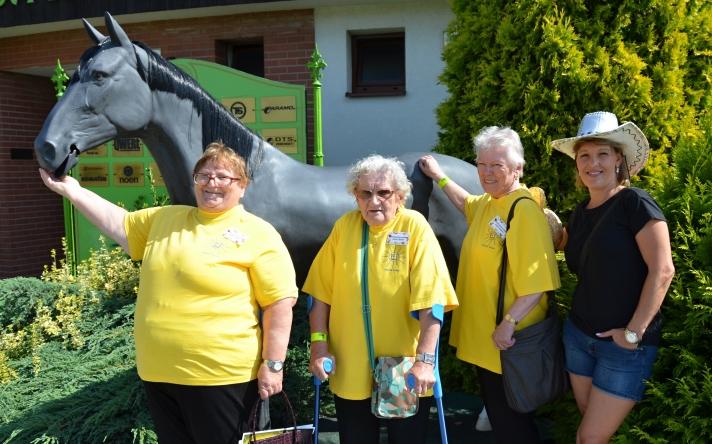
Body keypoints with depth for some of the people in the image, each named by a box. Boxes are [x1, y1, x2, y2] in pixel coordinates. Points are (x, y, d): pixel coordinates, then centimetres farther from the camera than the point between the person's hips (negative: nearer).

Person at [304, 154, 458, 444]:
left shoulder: (414, 226, -10)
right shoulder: (344, 226, 0)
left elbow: (431, 301, -17)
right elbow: (321, 292, 2)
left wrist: (425, 359, -22)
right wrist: (319, 343, -3)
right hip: (349, 370, 3)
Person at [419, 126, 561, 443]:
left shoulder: (525, 209, -21)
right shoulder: (487, 203, 8)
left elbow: (539, 280, -26)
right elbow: (466, 202, 34)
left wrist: (509, 323, -26)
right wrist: (438, 175, 36)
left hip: (507, 339, -9)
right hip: (482, 335, 9)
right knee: (495, 410, 23)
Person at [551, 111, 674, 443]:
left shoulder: (635, 203, -15)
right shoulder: (580, 214, 7)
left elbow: (662, 270, -20)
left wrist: (634, 332, -18)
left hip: (626, 345, -6)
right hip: (578, 334, 7)